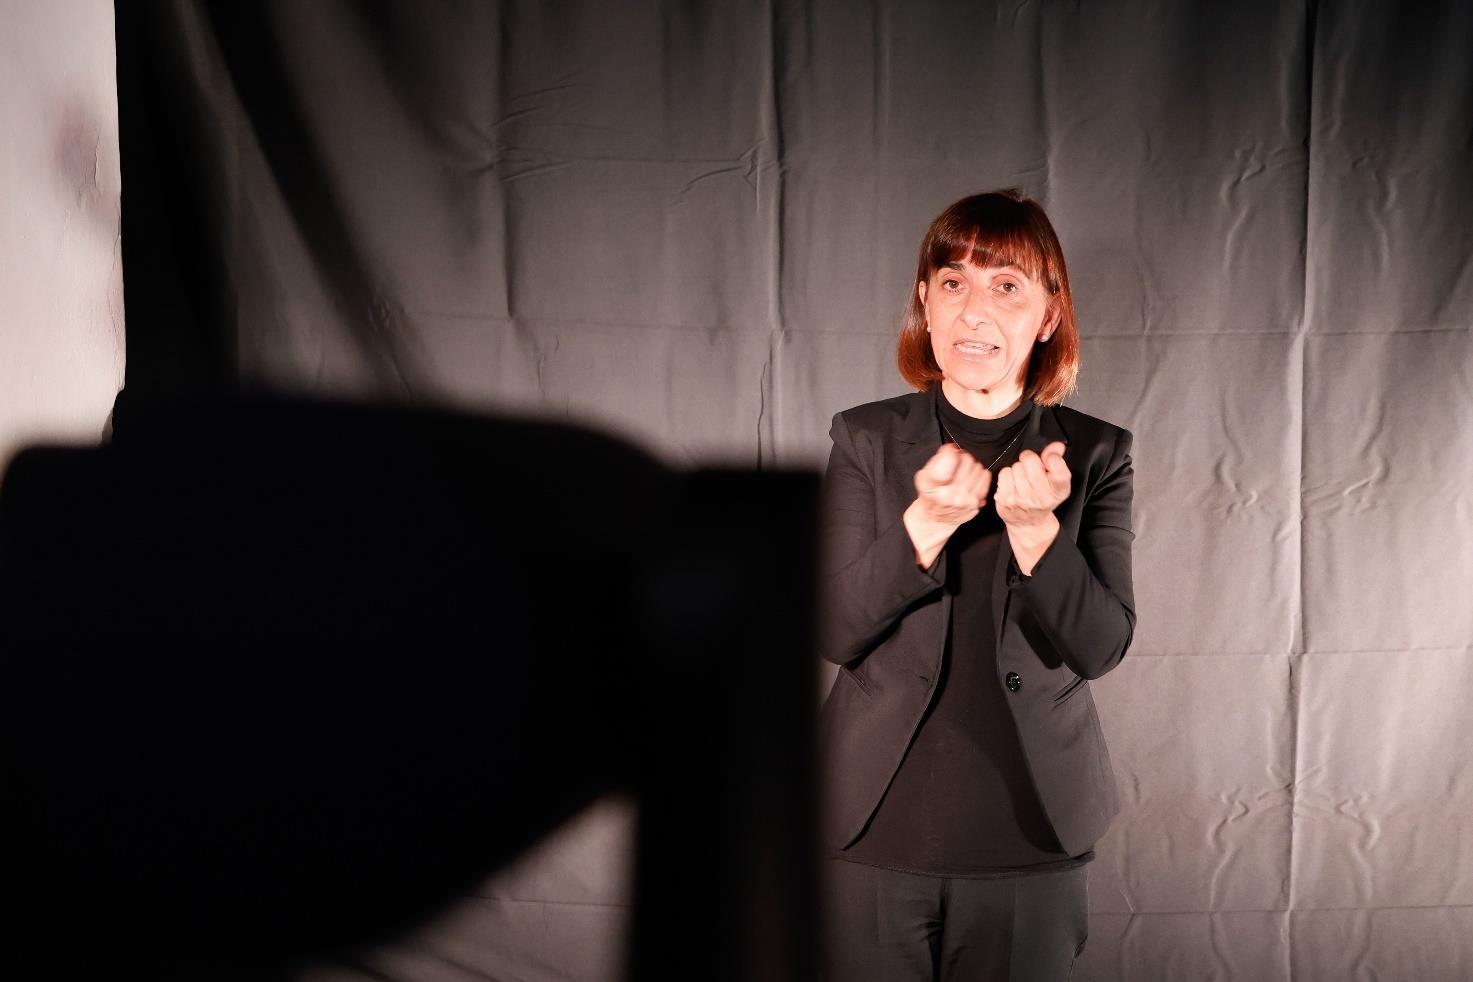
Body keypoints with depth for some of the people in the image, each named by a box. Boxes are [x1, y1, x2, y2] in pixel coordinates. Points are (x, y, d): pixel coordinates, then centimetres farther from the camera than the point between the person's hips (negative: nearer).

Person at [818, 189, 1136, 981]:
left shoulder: (1094, 455, 0)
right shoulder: (866, 440, -1)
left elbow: (1101, 646, -7)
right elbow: (834, 631, -8)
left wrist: (1034, 527, -23)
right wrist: (926, 523, -23)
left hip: (1031, 839, 0)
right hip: (879, 829, 0)